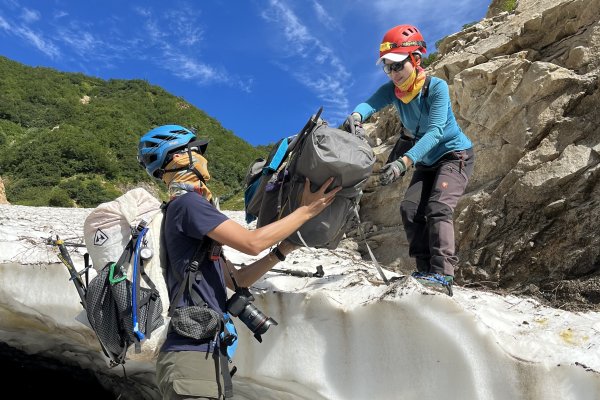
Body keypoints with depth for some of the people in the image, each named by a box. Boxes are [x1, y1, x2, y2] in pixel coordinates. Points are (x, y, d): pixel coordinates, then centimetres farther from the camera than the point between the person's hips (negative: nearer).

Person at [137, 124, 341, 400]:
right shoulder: (187, 202, -10)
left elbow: (237, 280, 19)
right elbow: (251, 243, -17)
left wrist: (282, 250, 13)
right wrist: (306, 211, -7)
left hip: (208, 354, 9)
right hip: (193, 354, -9)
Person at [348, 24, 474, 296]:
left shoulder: (436, 87, -26)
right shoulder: (392, 90, -10)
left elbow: (435, 131, -37)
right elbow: (370, 103, -28)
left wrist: (404, 162, -52)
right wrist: (356, 116, -54)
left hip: (455, 155, -6)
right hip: (426, 161, 6)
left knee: (437, 208, -25)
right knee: (410, 209, -10)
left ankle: (443, 275, -28)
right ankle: (425, 271, -7)